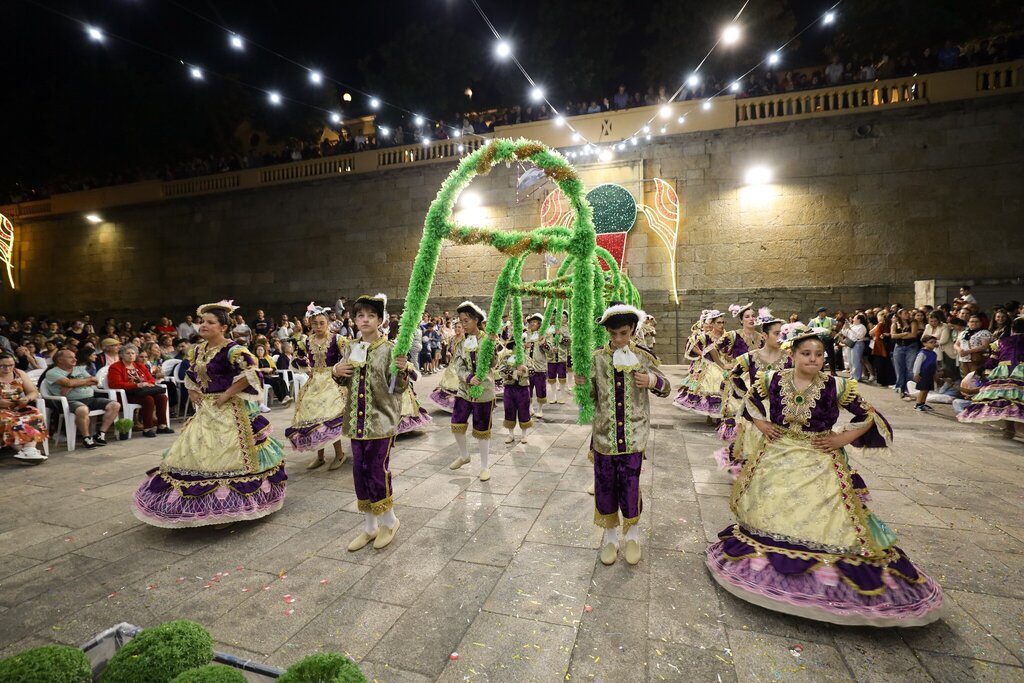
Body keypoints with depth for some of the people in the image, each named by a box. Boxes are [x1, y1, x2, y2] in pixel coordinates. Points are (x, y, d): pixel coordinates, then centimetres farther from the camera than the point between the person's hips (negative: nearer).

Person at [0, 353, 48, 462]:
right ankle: (23, 450, -38)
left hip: (19, 407, 3)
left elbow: (34, 392, 9)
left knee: (35, 416, -28)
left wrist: (27, 398, -15)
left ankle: (29, 449, -42)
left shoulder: (19, 374, 9)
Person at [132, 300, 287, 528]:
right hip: (206, 411, 9)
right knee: (195, 455, 13)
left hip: (229, 411, -9)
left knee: (225, 457, -5)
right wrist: (193, 393, 10)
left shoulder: (232, 350, -17)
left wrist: (227, 394, -20)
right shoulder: (198, 350, 9)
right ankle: (206, 506, 27)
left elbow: (250, 374, -27)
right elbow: (191, 374, 26)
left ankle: (227, 508, 9)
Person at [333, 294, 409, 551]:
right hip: (356, 419, 6)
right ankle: (371, 526, 28)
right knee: (360, 471, 11)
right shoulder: (350, 348, 7)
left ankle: (389, 521, 25)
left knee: (378, 470, -1)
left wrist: (402, 371, -28)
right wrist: (336, 371, -2)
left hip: (381, 419, -5)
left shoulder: (389, 349, -8)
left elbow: (397, 388, -9)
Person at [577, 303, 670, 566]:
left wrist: (653, 381, -14)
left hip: (633, 436, -1)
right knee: (605, 486, 11)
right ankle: (610, 535, 34)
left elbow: (666, 388, 8)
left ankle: (632, 534, 34)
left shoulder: (643, 358, -3)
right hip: (604, 436, 1)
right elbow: (591, 397, 4)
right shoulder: (596, 359, -3)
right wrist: (582, 384, -17)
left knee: (630, 486, 8)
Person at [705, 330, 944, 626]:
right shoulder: (773, 380, -6)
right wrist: (761, 424, 2)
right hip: (778, 458, 2)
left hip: (820, 464, -2)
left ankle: (826, 582, 17)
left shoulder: (836, 386, -11)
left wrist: (844, 438, -7)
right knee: (771, 515, 13)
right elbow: (750, 400, 13)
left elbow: (869, 415, 1)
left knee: (821, 519, -1)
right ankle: (767, 566, 34)